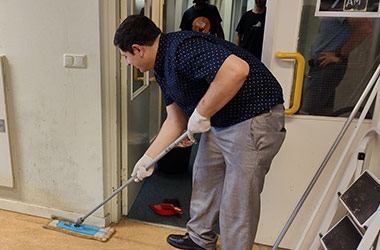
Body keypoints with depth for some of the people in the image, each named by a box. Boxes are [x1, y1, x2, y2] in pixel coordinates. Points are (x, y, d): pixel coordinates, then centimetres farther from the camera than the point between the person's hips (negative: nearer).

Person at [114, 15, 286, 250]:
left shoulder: (182, 48, -23)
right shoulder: (163, 67, 9)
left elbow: (236, 70, -38)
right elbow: (175, 120, 14)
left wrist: (200, 114, -26)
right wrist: (148, 158, 15)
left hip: (254, 120, -10)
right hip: (219, 122, 11)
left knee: (238, 204, 1)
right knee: (204, 177, 22)